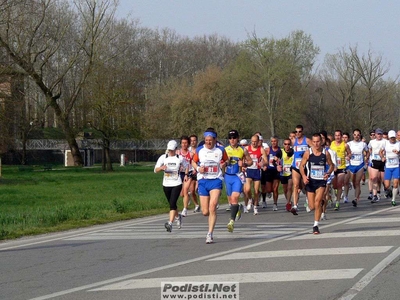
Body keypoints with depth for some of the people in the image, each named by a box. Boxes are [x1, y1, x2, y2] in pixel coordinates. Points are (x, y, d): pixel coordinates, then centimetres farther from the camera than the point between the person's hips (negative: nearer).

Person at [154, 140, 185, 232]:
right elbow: (155, 170, -7)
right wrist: (161, 168, -26)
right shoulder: (163, 157, 0)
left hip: (177, 184, -3)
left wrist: (186, 174, 9)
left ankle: (170, 223, -24)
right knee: (171, 204, 17)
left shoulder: (180, 158, -1)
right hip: (166, 184, 3)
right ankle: (177, 217, 46)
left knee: (172, 204, -17)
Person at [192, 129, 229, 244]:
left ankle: (210, 234, -14)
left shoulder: (220, 150, 2)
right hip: (203, 180, 2)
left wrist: (225, 164, -7)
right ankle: (212, 217, 39)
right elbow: (193, 162, 16)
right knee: (205, 212, 0)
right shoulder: (199, 150, 4)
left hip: (216, 180, -2)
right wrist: (198, 168, -4)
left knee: (212, 207, -19)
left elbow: (227, 160, 17)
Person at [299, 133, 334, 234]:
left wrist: (328, 173, -9)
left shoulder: (325, 153, -1)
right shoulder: (308, 153, -3)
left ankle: (316, 225, -12)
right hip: (310, 181, 1)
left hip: (321, 181, -1)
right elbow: (301, 166, 3)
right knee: (312, 206, 2)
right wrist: (304, 176, -14)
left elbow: (331, 165, 11)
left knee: (317, 200, -20)